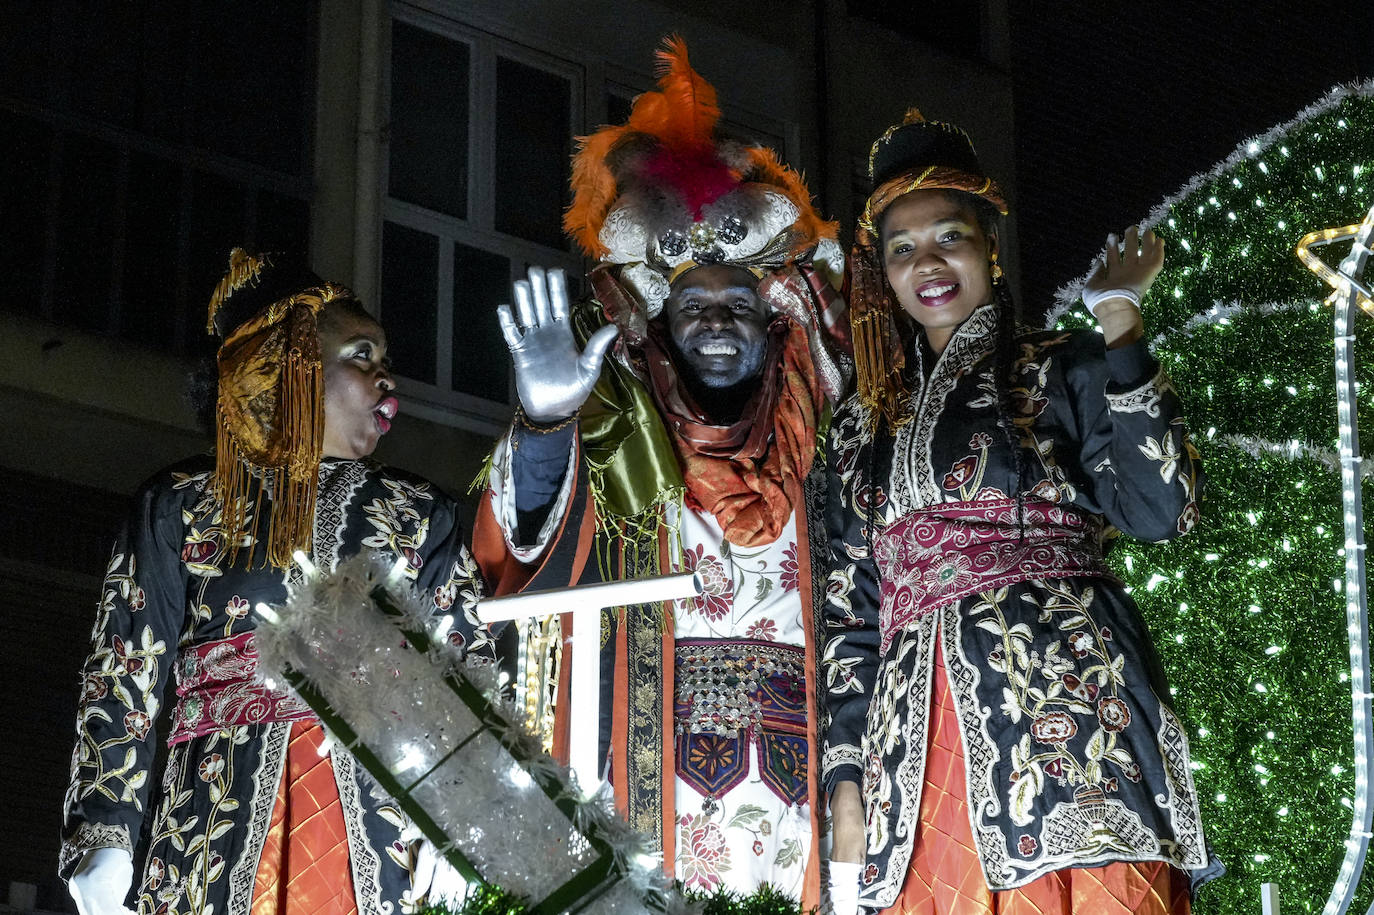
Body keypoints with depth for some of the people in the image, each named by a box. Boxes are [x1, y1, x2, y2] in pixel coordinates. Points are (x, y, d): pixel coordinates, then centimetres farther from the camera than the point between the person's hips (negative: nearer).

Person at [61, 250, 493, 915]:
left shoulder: (420, 517, 17)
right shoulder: (182, 506, 11)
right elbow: (125, 676, 6)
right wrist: (105, 838, -4)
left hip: (380, 832, 2)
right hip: (221, 829, -1)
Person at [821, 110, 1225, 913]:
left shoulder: (1060, 371, 9)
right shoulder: (868, 422, 21)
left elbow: (1162, 509, -7)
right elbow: (850, 608, 19)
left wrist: (1119, 325, -7)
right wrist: (846, 775, 10)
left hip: (1064, 721, -3)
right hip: (921, 749, 3)